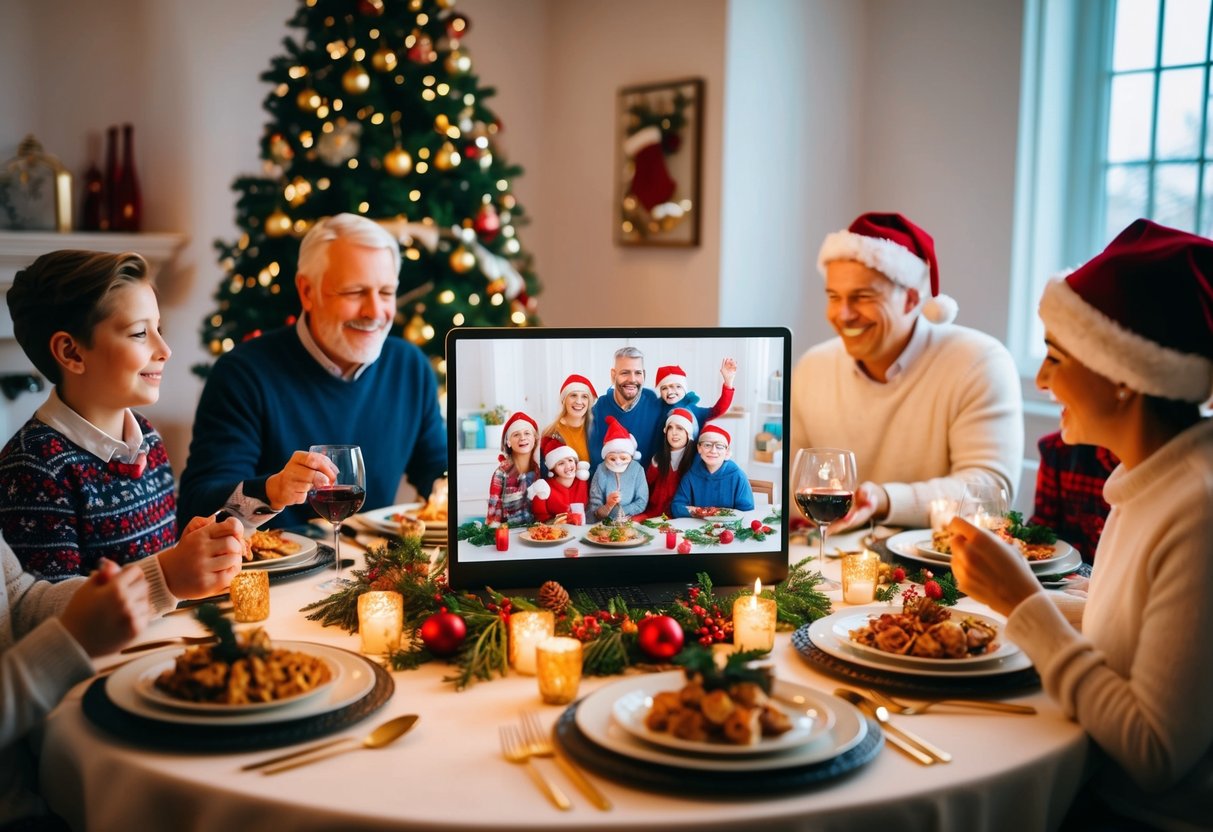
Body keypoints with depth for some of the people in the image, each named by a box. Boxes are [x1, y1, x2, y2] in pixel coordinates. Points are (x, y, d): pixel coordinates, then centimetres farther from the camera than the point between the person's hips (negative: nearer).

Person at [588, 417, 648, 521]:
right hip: (606, 523, -2)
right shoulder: (601, 471, -8)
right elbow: (595, 512, -7)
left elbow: (642, 502, -4)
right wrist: (608, 506, -24)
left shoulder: (637, 469, -5)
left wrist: (621, 513, -12)